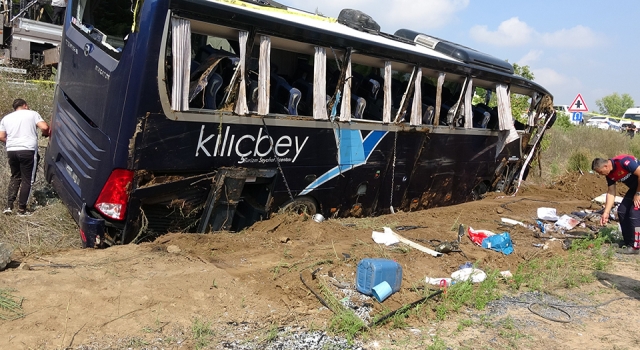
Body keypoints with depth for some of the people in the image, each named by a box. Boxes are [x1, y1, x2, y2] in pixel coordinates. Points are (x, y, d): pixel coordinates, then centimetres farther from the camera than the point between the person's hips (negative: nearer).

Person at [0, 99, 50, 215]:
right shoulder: (32, 114, 4)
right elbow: (45, 127, -8)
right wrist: (45, 134, 14)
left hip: (11, 150, 4)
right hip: (28, 150, -4)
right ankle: (21, 208, 4)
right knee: (27, 179, 4)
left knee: (15, 177, 20)